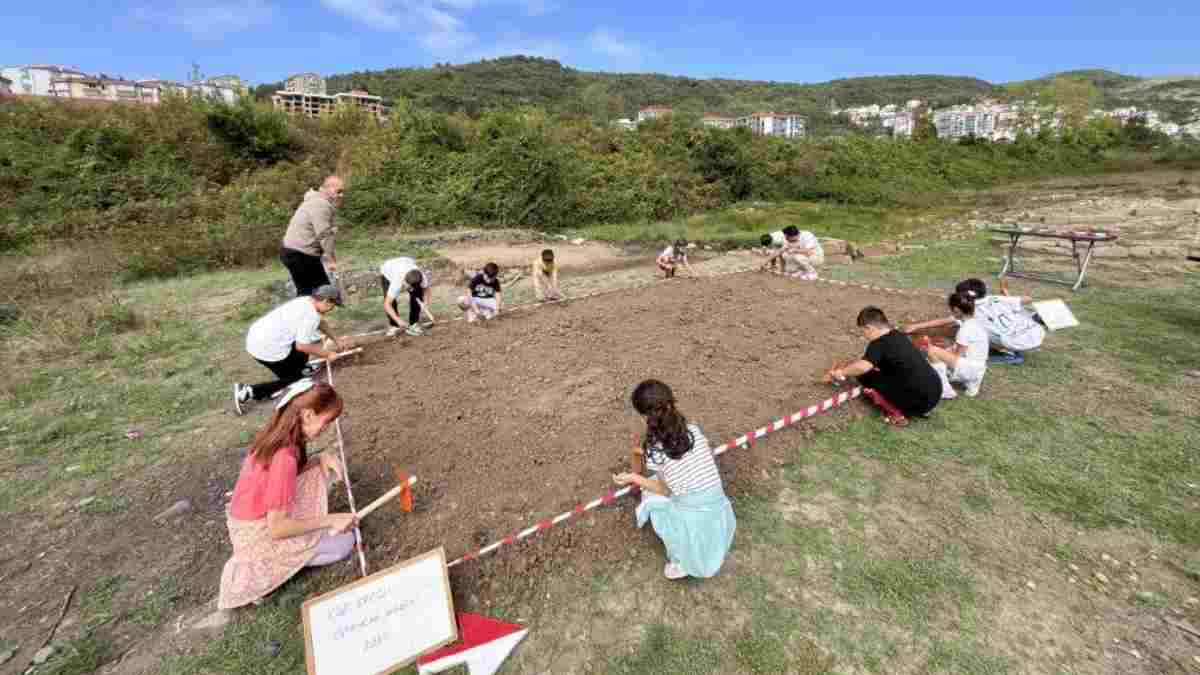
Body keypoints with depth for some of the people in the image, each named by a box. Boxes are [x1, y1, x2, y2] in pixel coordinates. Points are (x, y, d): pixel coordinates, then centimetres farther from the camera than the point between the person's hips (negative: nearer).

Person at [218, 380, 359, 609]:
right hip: (259, 537, -8)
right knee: (344, 543, -4)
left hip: (256, 516, 8)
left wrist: (321, 457, -10)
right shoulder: (284, 458, -33)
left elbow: (296, 471, 8)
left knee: (325, 469, 6)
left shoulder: (275, 435, -6)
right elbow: (277, 529, -30)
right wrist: (330, 521, -24)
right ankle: (263, 566, 2)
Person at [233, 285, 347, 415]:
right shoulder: (310, 315, -23)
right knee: (294, 380, 5)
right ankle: (248, 391, -1)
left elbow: (321, 322, 24)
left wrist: (336, 340, 28)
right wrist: (327, 354, -9)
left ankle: (297, 368, 35)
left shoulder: (307, 301, 5)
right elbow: (301, 346, -21)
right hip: (267, 348, -9)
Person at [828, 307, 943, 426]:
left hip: (919, 401, -8)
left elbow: (863, 366, -32)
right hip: (936, 392, 9)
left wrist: (841, 372, -14)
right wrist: (847, 366, 25)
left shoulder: (879, 344, -14)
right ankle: (922, 408, 20)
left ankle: (896, 414, 1)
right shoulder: (899, 336, 12)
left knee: (865, 376, -3)